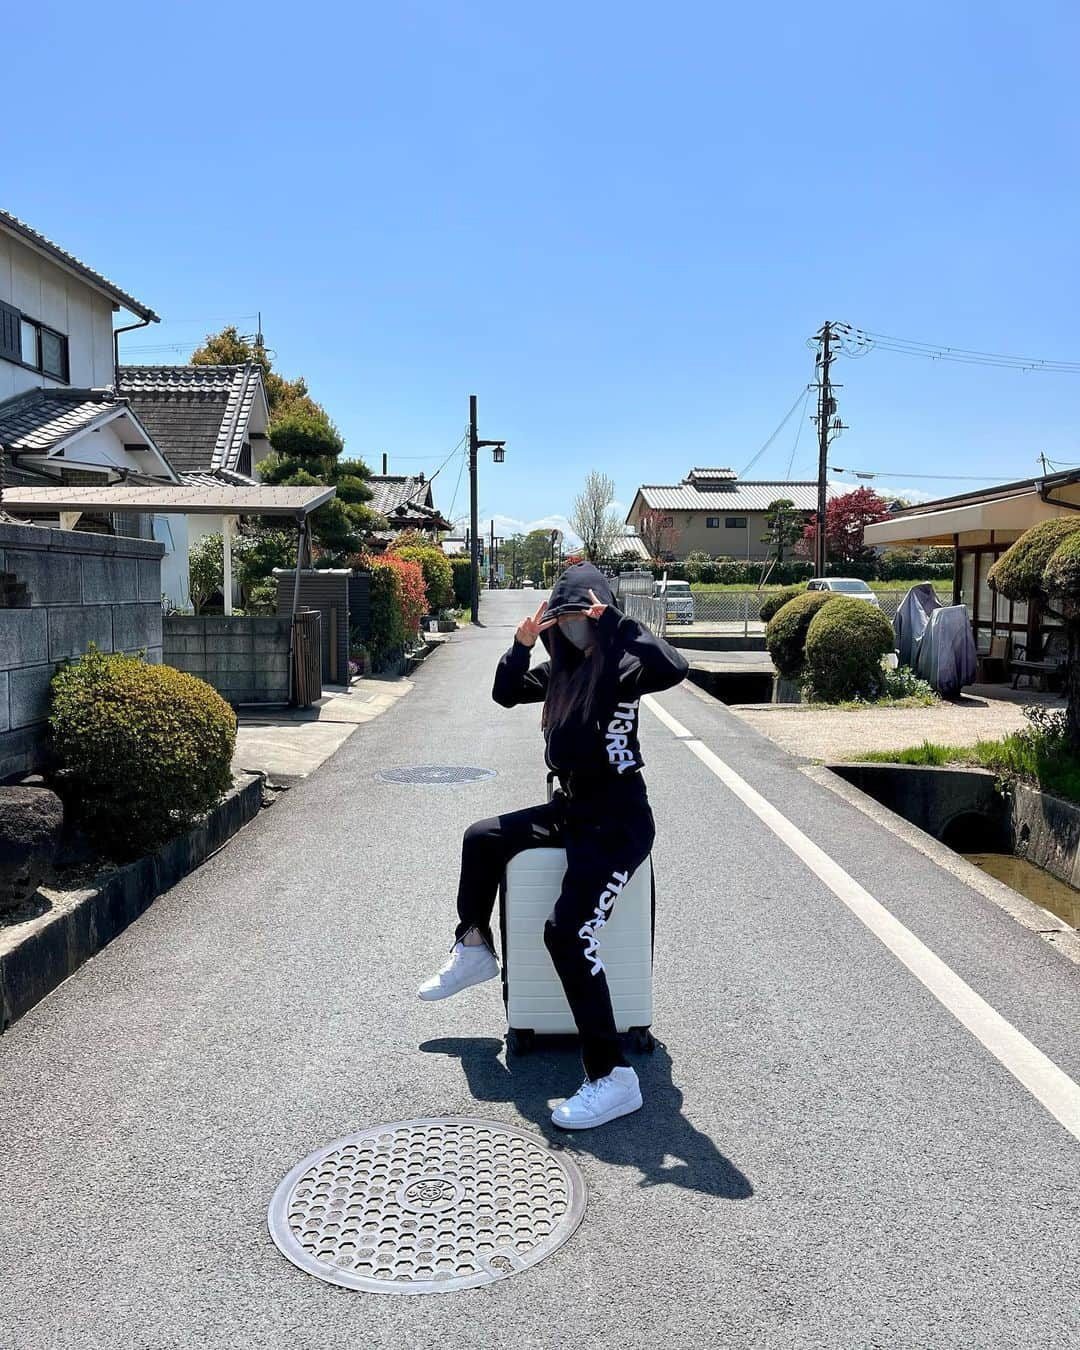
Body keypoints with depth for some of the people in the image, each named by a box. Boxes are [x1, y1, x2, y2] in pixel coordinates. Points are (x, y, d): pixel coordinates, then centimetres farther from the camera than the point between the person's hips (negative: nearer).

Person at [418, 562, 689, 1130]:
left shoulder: (620, 666, -14)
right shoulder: (562, 668, 9)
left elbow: (672, 669, -35)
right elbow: (506, 694, 16)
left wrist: (618, 622, -28)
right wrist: (522, 644, 0)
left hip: (617, 821, -9)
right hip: (568, 809, 9)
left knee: (567, 932, -21)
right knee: (481, 839, 15)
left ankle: (613, 1078, -15)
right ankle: (473, 951, 35)